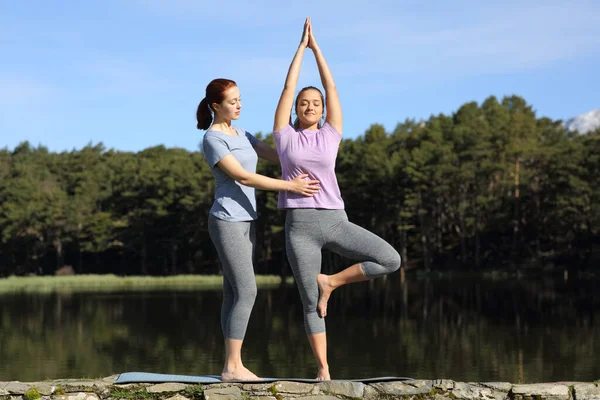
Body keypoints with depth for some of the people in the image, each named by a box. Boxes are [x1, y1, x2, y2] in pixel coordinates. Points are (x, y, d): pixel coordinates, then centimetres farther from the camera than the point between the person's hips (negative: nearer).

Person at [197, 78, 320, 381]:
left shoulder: (240, 135, 16)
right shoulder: (212, 140, -12)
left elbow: (277, 156, 16)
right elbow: (242, 177, -19)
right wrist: (290, 186, -22)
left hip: (244, 222, 8)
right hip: (227, 222, -8)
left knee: (234, 293, 5)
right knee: (246, 291, -13)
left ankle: (232, 365, 6)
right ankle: (233, 366, -10)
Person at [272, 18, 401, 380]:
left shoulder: (331, 135, 11)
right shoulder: (285, 136, 8)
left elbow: (332, 87, 11)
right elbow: (288, 88, 7)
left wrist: (317, 46, 15)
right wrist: (301, 46, 13)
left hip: (336, 221, 2)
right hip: (300, 227, -2)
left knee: (391, 260, -15)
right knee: (311, 304, 0)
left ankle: (330, 282, 1)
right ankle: (323, 369, 11)